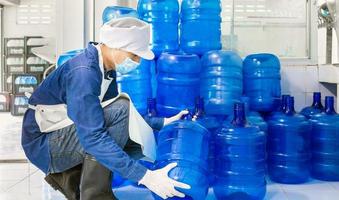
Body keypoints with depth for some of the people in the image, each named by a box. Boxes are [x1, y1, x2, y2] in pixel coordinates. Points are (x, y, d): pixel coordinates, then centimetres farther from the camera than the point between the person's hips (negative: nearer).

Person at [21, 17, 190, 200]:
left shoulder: (104, 69, 2)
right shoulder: (83, 72, -27)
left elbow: (126, 118, 14)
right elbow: (93, 137, -34)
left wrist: (162, 123, 7)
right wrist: (144, 176, -35)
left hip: (65, 137, 9)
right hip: (43, 144, -9)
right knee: (119, 111, -27)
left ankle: (68, 177, 7)